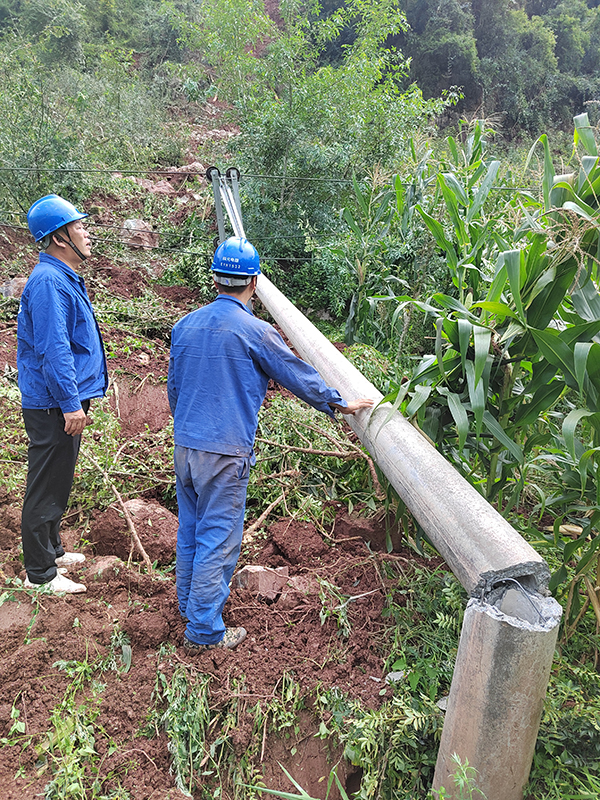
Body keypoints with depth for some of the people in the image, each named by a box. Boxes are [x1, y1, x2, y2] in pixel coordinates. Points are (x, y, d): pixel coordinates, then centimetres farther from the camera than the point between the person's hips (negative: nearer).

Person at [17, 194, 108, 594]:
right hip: (52, 406, -10)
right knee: (47, 486, 0)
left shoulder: (65, 278, 16)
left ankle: (52, 550, 36)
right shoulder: (48, 282, -18)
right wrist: (71, 403, -23)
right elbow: (52, 350, -24)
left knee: (58, 483, 21)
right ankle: (40, 573, 11)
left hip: (65, 403, 10)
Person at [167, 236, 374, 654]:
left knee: (190, 530, 20)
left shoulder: (185, 325, 7)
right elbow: (299, 375, -4)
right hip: (225, 451, -7)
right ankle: (204, 631, 14)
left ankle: (190, 605, 37)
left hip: (185, 444, 7)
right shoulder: (255, 332, -12)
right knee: (218, 539, 3)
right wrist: (340, 403, 10)